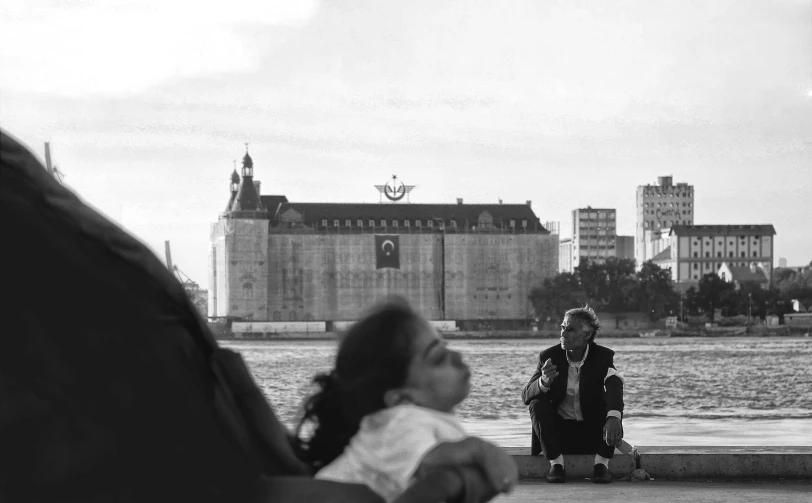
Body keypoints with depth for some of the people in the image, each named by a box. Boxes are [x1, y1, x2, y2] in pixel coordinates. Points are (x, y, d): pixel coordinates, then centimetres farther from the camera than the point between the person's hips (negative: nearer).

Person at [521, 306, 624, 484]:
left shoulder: (603, 356, -11)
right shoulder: (549, 356, -6)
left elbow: (614, 386, -32)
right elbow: (526, 395, -12)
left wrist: (613, 418, -54)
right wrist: (544, 382, -37)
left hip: (593, 432, -1)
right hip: (560, 432, 1)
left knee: (613, 402, -26)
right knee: (538, 404, -24)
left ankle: (601, 463, -19)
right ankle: (556, 463, -18)